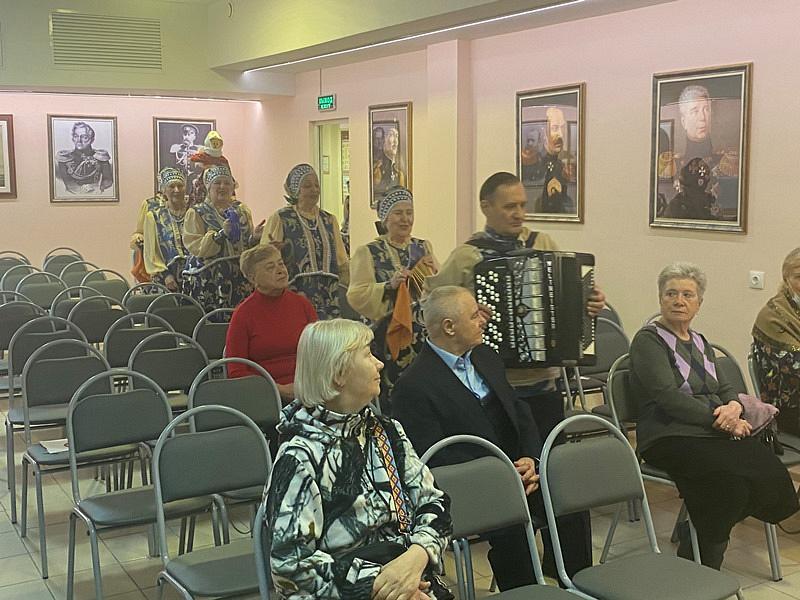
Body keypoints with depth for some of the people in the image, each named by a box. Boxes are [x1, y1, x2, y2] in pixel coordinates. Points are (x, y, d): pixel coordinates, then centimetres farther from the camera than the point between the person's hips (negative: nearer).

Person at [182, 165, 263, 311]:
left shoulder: (242, 210, 14)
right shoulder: (196, 213, 2)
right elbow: (196, 248, -11)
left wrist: (255, 238, -6)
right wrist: (222, 234, -22)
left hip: (241, 281, 3)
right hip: (208, 282, -3)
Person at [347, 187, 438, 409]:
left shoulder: (424, 247, 13)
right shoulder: (368, 253, 1)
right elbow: (357, 297, -9)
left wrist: (433, 274, -7)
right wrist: (389, 286, -21)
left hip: (424, 335, 4)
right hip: (388, 338, -3)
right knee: (392, 398, -6)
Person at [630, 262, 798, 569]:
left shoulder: (701, 343, 22)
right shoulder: (648, 340, -2)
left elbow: (724, 388, 17)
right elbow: (668, 396, -14)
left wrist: (734, 406, -7)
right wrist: (719, 419, -16)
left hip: (712, 432, 7)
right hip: (669, 437, -7)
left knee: (769, 468, -20)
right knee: (730, 475, -31)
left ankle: (695, 531, -2)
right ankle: (698, 564, -12)